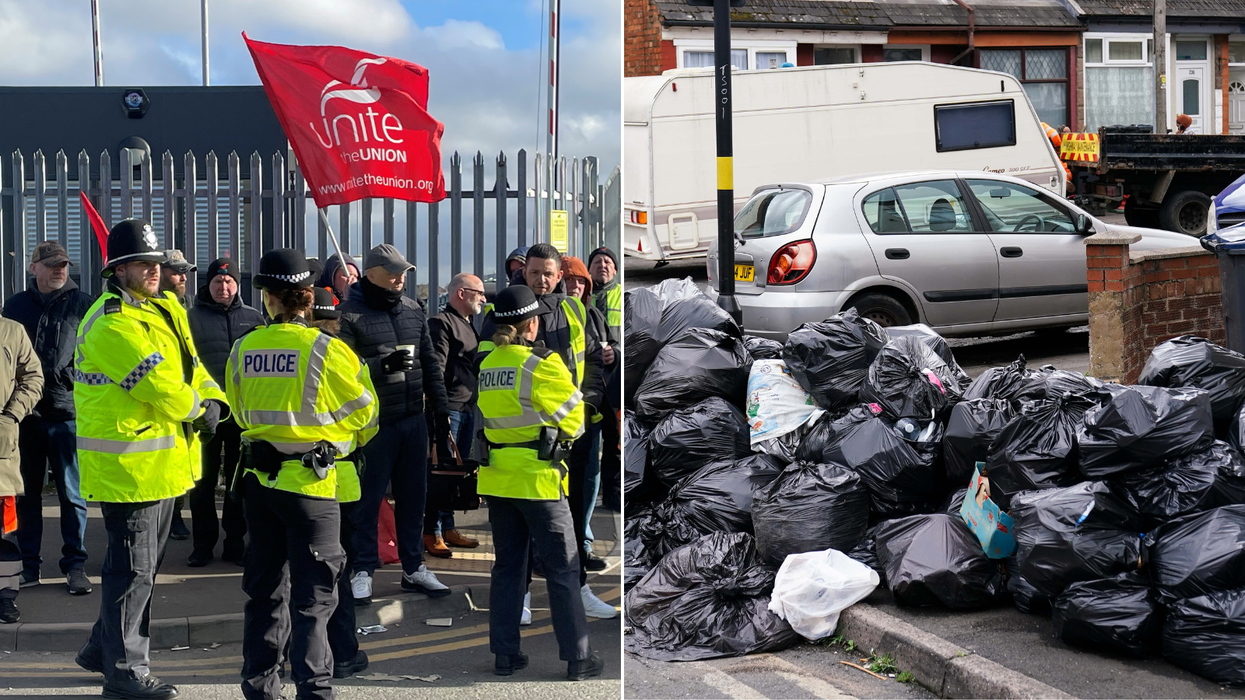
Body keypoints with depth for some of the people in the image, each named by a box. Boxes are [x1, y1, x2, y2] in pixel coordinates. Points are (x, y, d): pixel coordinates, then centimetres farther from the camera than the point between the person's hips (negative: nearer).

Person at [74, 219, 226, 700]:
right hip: (128, 462, -10)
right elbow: (160, 386, -23)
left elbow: (190, 368, 13)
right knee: (133, 568, -3)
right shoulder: (113, 323, -19)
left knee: (143, 564, 20)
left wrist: (212, 401, -6)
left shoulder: (163, 311, 12)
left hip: (161, 458, 10)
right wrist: (196, 408, -6)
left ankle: (104, 649, 35)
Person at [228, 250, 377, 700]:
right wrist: (350, 439, 21)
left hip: (259, 479, 4)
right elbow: (363, 411, 0)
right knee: (313, 594, 1)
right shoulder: (326, 350, -14)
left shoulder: (242, 351, -2)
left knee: (265, 585, 16)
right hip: (313, 481, -4)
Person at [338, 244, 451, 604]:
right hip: (372, 422, -5)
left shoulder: (413, 310, 11)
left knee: (413, 496, 12)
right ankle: (363, 570, 15)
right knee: (368, 499, 4)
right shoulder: (350, 314, -8)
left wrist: (441, 409, 13)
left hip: (413, 419, 6)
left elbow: (429, 362, 15)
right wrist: (384, 364, -24)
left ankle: (413, 567, 23)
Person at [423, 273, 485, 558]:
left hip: (467, 408, 10)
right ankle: (432, 533, -1)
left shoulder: (468, 326, 20)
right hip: (449, 408, -9)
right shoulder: (441, 323, -10)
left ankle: (448, 528, 23)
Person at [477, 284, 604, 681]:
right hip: (537, 477, -6)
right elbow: (572, 417, -7)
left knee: (507, 566, 14)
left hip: (496, 477, 6)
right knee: (562, 569, 2)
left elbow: (498, 414, 9)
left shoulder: (486, 365, 7)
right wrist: (568, 432, 13)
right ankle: (578, 659, 6)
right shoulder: (541, 363, -13)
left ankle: (504, 654, 17)